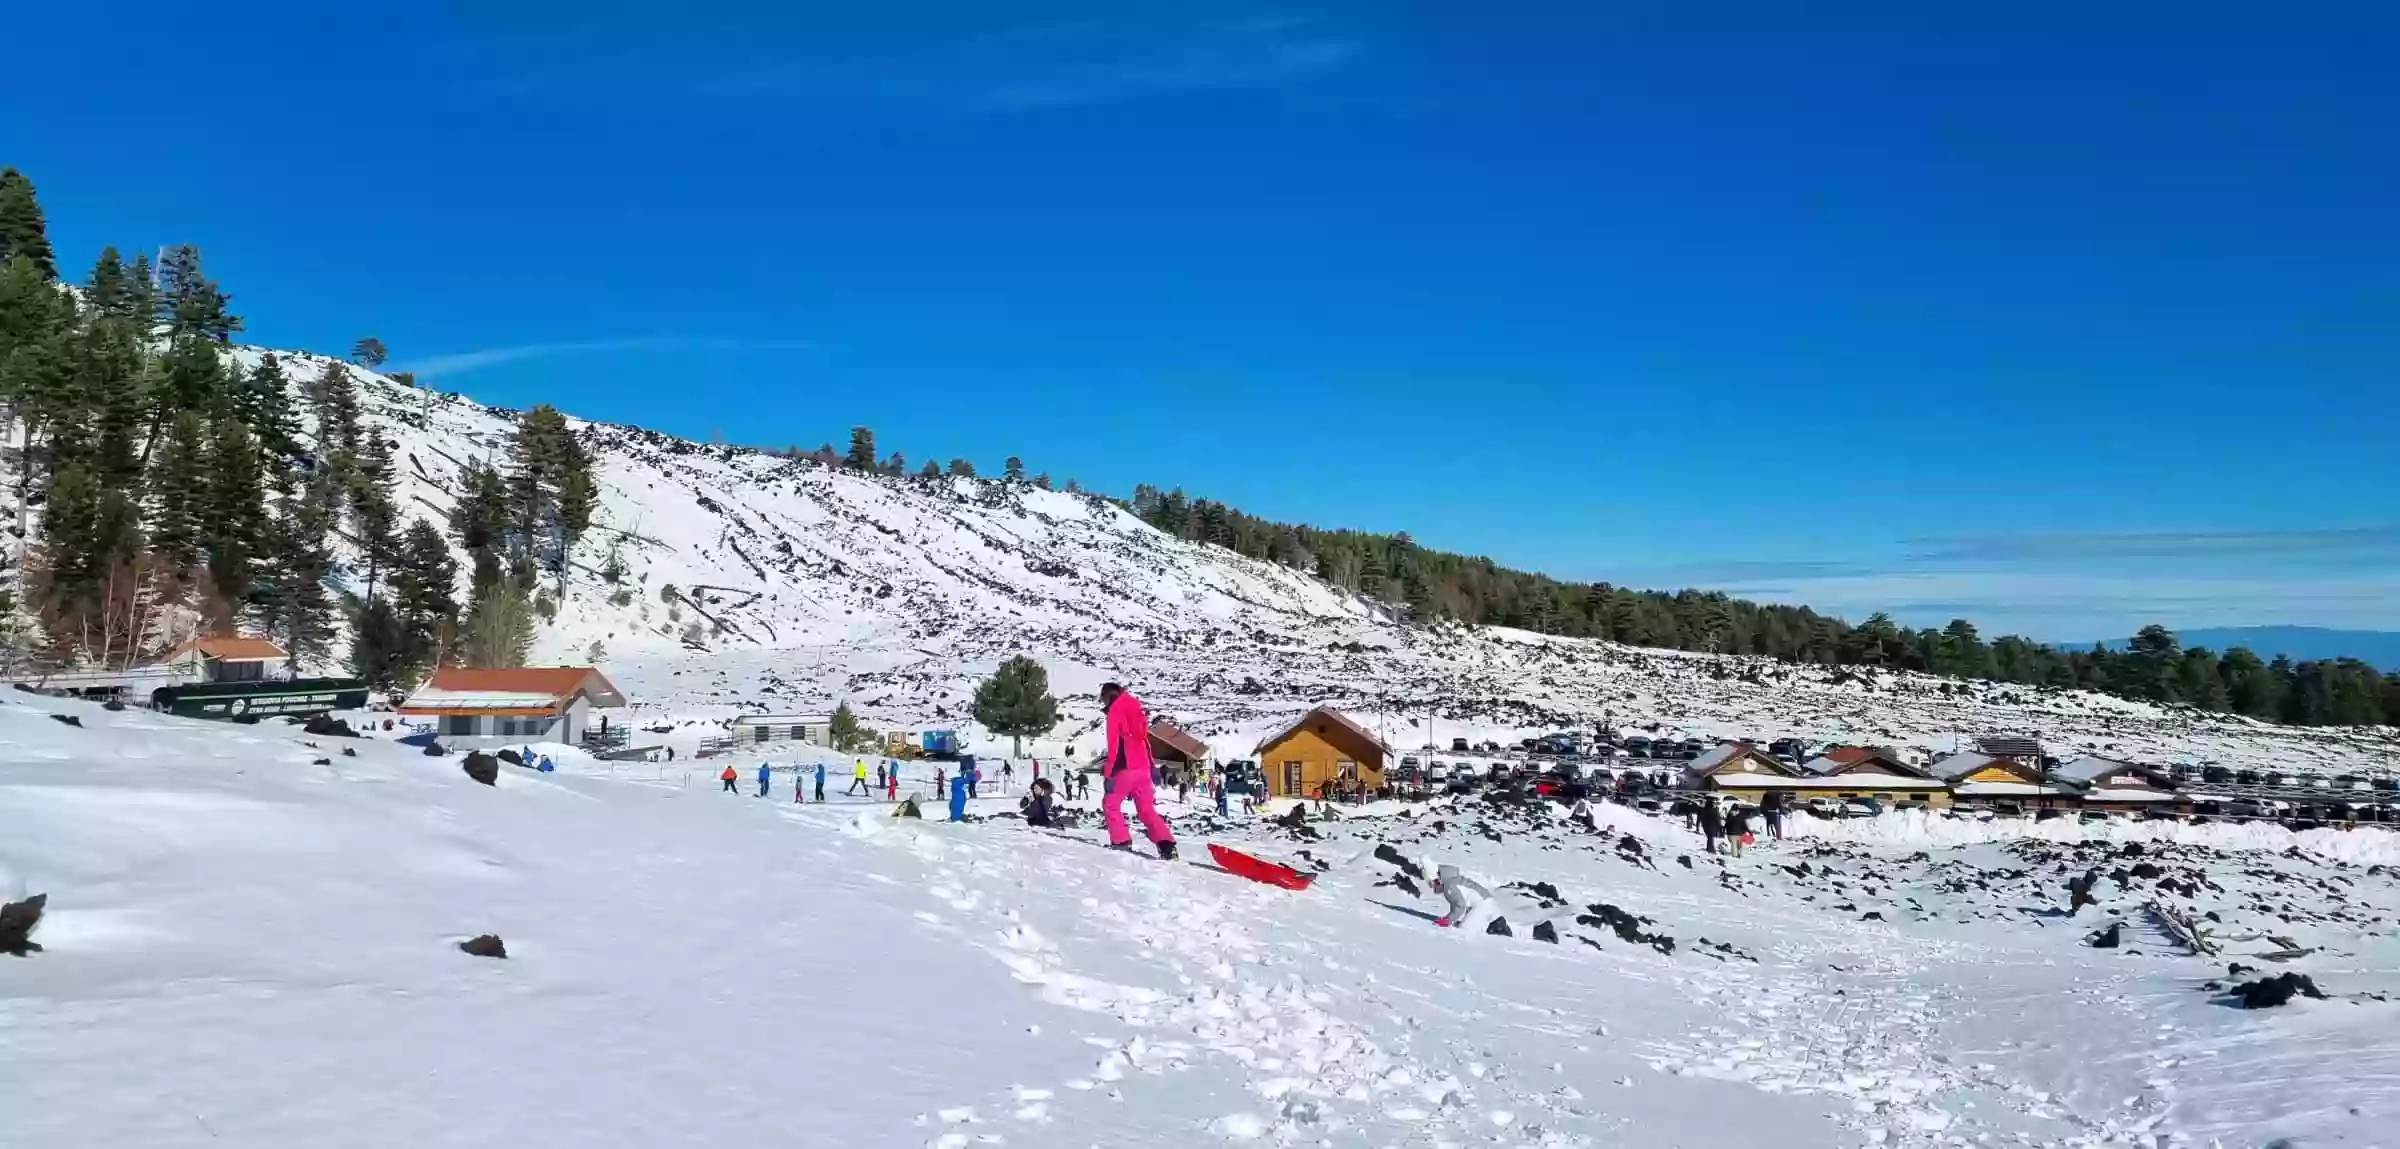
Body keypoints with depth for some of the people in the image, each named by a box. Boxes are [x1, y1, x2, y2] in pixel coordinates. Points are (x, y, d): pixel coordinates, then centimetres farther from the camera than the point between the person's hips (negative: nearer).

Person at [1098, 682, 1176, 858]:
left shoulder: (1115, 710, -3)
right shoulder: (1135, 708, 19)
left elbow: (1114, 744, -11)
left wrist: (1109, 773, -13)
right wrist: (1152, 767, 21)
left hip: (1126, 767, -7)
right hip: (1142, 767, 7)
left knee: (1110, 804, 9)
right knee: (1146, 808, 9)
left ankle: (1121, 841, -1)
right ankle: (1167, 845, -5)